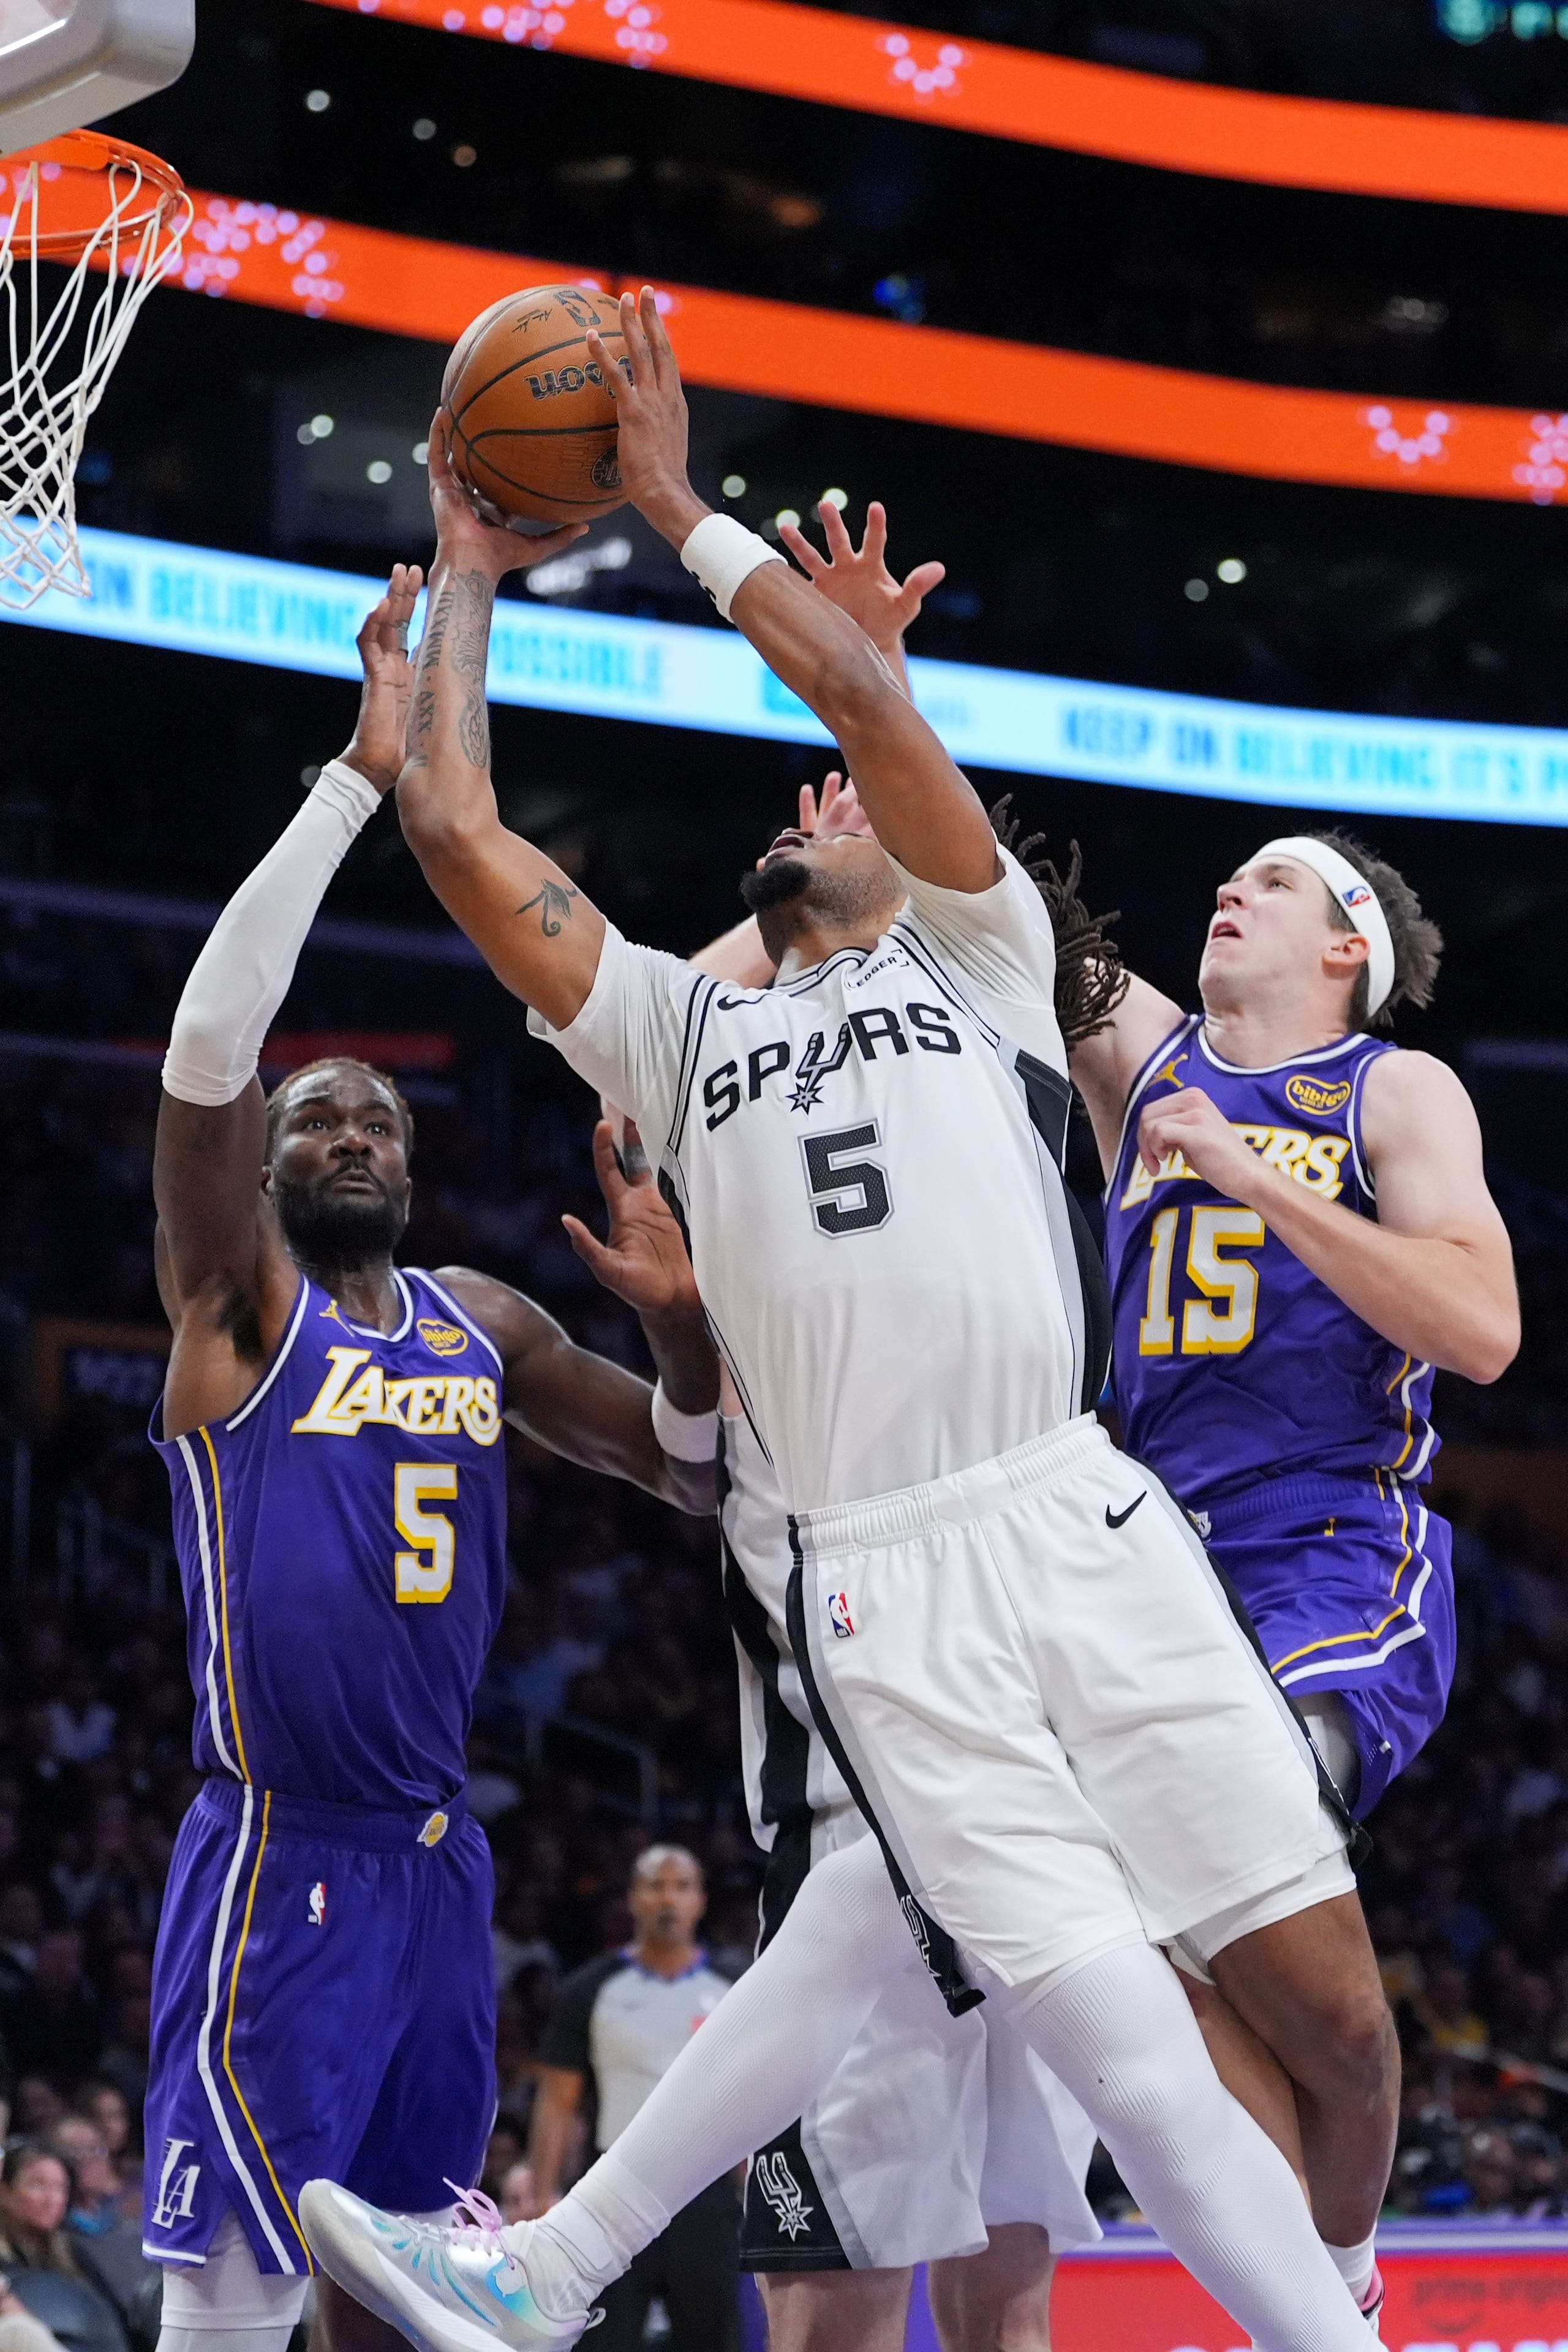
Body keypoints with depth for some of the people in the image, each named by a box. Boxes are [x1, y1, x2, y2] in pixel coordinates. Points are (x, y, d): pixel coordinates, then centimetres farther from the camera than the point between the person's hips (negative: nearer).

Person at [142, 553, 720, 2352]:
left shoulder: (485, 1323, 13)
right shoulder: (236, 1299, -4)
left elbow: (698, 1476, 16)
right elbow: (208, 1042, -20)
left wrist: (683, 1326, -6)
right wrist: (359, 778, -24)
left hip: (435, 1858, 6)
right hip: (280, 1860, -6)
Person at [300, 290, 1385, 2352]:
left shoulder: (978, 959, 17)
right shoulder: (686, 1036, 21)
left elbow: (864, 695, 3)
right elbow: (457, 831, 15)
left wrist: (680, 510, 8)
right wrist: (468, 578, 23)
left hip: (1091, 1529, 1)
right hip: (891, 1596, -1)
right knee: (1125, 2044, -12)